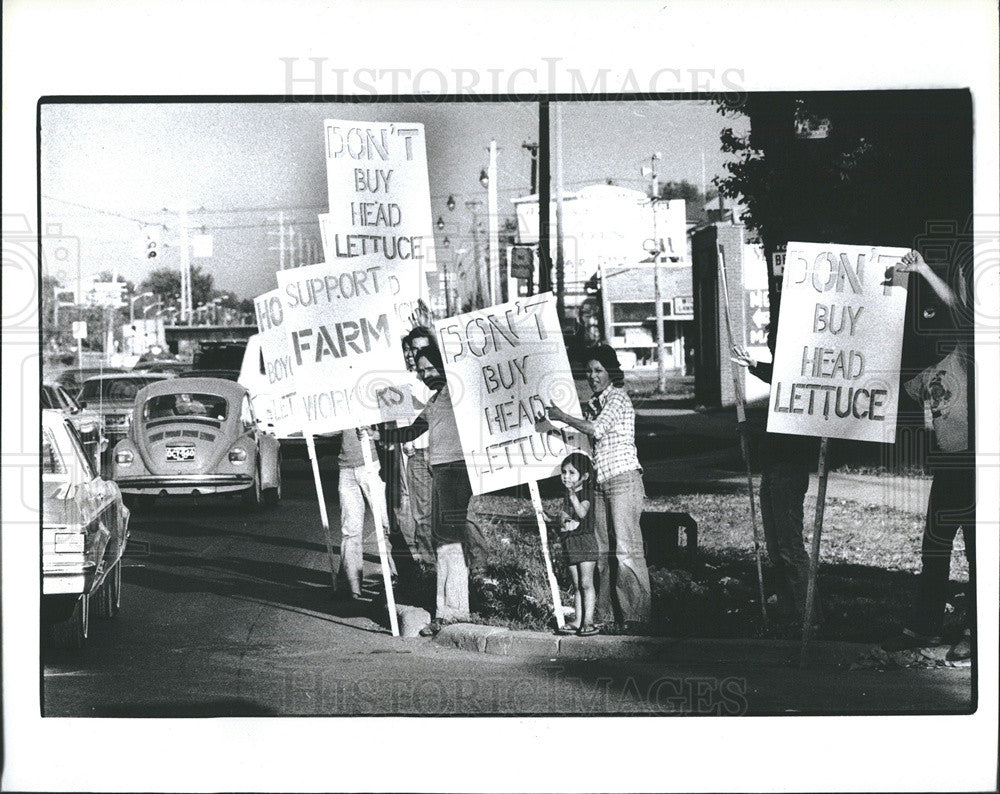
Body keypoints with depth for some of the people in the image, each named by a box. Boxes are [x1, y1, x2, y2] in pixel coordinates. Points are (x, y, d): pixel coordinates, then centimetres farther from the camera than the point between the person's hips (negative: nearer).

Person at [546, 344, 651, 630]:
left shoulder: (618, 398, -4)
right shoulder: (592, 404, 18)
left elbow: (598, 429, -18)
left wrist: (563, 418, -12)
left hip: (623, 478, -8)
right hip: (599, 482, 8)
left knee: (626, 548, -11)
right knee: (601, 548, 4)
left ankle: (637, 614, -9)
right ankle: (604, 613, 8)